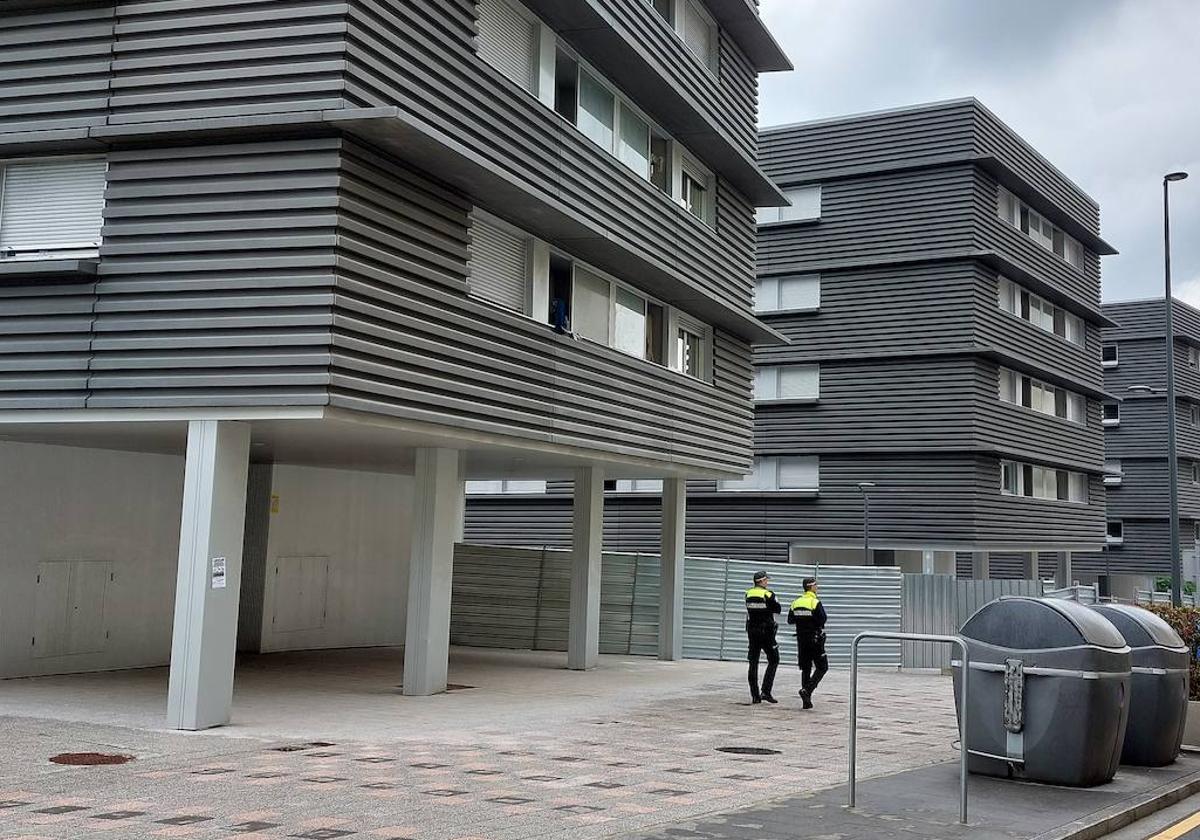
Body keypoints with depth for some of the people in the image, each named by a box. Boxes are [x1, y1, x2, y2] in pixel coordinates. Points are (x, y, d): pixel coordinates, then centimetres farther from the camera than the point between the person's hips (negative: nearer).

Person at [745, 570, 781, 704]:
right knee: (773, 661, 6)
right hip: (766, 631, -5)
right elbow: (778, 610, -3)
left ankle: (755, 695, 7)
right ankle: (766, 692, -5)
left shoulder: (748, 594, 4)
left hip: (752, 631, 5)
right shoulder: (768, 594, -12)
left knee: (753, 663, 8)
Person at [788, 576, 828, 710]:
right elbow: (822, 620, -18)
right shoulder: (816, 603, -13)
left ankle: (807, 701, 10)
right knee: (822, 667, 5)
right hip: (815, 638, -6)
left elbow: (790, 620, 8)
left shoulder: (796, 603, 4)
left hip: (801, 639, 6)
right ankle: (806, 690, -14)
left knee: (805, 669, 12)